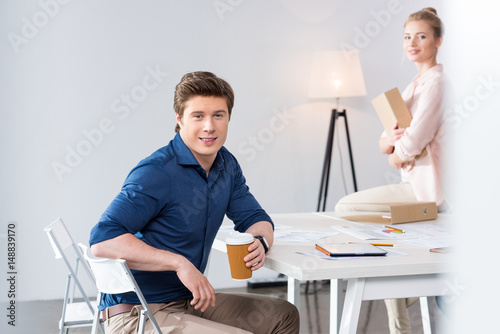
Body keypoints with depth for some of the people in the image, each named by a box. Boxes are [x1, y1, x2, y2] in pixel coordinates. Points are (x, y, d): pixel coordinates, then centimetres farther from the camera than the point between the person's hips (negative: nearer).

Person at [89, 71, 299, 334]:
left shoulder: (226, 165, 5)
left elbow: (254, 218, 14)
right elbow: (103, 241, -30)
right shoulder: (155, 174, -22)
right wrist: (179, 263, -33)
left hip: (189, 302, 9)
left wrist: (260, 242, -11)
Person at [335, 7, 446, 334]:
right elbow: (384, 143, 13)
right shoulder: (414, 85, 17)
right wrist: (390, 140, -11)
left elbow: (412, 143, -25)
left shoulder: (436, 82, -14)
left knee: (345, 207, -8)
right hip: (417, 187, 10)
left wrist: (396, 153, -2)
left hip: (427, 190, -10)